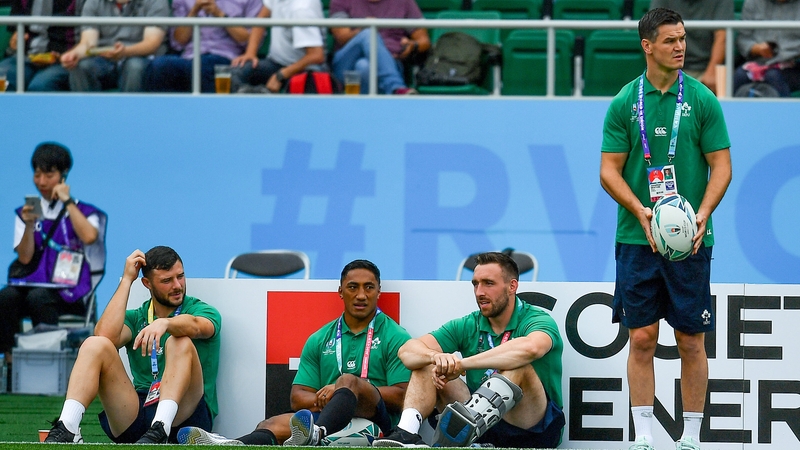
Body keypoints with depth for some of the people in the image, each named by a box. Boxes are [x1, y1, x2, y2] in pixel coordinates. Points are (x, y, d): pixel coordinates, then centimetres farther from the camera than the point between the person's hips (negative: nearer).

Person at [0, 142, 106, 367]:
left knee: (38, 297, -36)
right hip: (31, 283, 3)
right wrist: (29, 226, -10)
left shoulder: (83, 212, 8)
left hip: (68, 293, -3)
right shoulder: (25, 212, 17)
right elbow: (24, 258, 7)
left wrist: (67, 201, -8)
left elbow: (89, 237, -16)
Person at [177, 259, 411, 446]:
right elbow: (298, 397, 14)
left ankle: (316, 434, -68)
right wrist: (324, 399, -9)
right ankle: (233, 445, -64)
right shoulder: (319, 340, 21)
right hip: (325, 418, 3)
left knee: (349, 380, -34)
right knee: (274, 424, -28)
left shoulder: (395, 338, 9)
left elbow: (402, 397, -1)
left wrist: (347, 390, -10)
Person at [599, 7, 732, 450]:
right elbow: (609, 169, 1)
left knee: (691, 341, 2)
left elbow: (721, 165, 0)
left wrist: (703, 214, -16)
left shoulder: (702, 100, 1)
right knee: (642, 339, 0)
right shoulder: (624, 102, 2)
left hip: (690, 241, 0)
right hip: (636, 240, 0)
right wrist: (640, 210, -15)